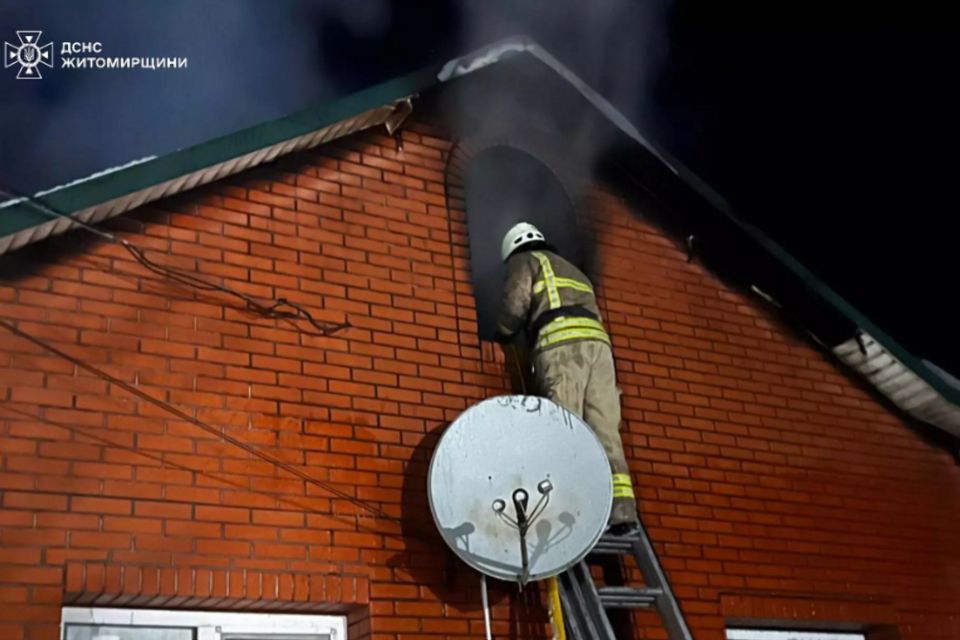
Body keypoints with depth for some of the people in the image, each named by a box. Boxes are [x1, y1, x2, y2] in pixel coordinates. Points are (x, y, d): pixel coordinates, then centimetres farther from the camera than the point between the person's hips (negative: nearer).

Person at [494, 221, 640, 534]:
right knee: (604, 430, -3)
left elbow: (515, 304, 3)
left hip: (562, 344, -6)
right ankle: (622, 511, -15)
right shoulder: (574, 272, 40)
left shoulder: (526, 260, 20)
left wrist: (503, 337, 20)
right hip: (598, 343, 6)